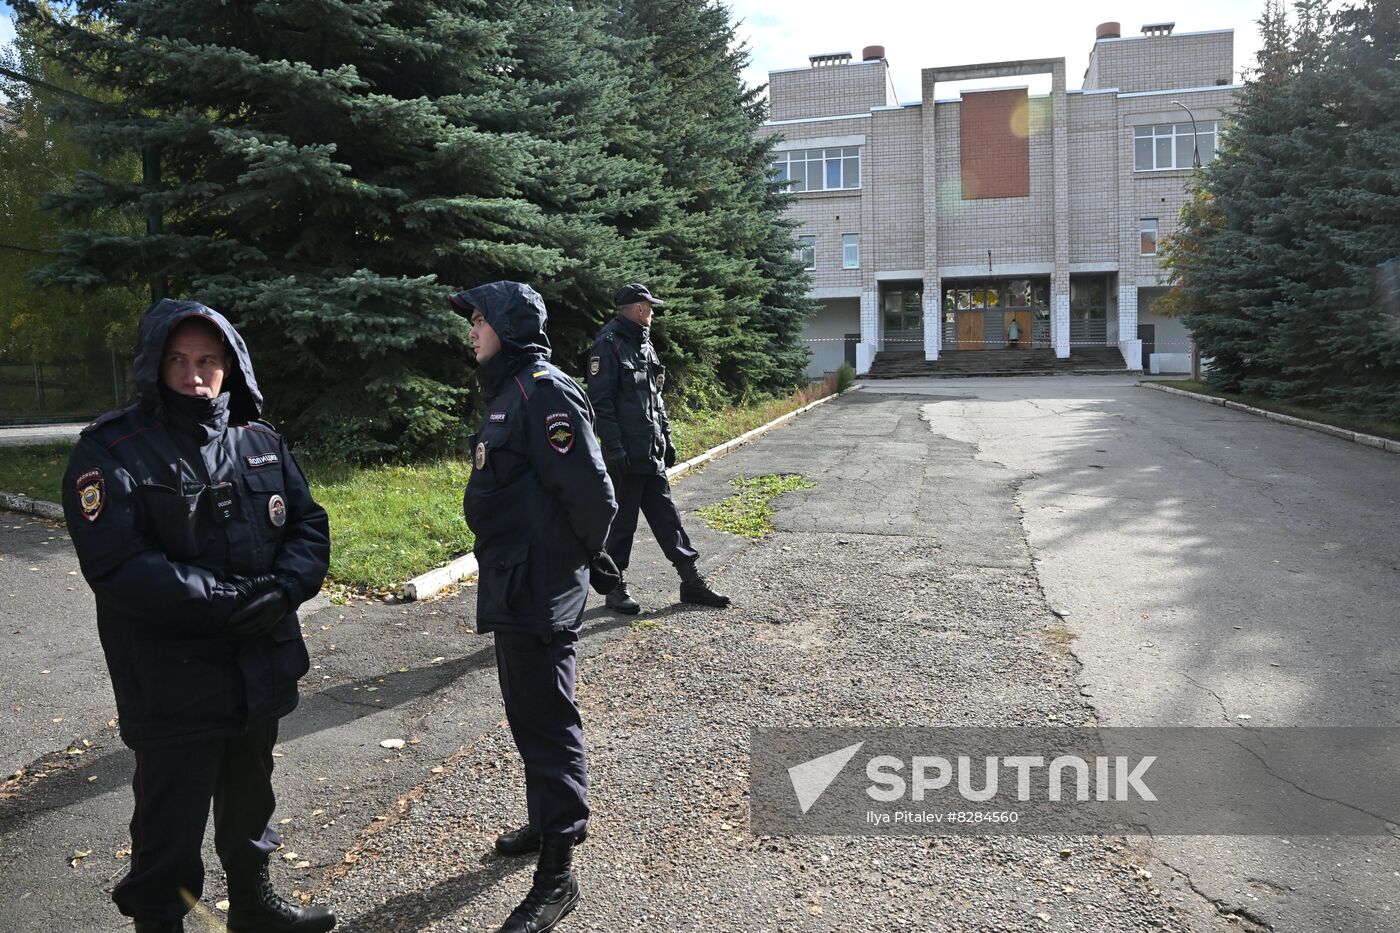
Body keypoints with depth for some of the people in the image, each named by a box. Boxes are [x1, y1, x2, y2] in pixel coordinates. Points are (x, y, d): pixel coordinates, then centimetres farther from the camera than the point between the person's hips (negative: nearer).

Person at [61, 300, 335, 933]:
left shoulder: (262, 445, 3)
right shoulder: (112, 451, -13)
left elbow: (309, 525, 3)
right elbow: (117, 565, -22)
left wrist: (281, 591, -16)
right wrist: (232, 601, -24)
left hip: (263, 671, 6)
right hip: (173, 685, -5)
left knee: (250, 802, 25)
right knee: (171, 828, 9)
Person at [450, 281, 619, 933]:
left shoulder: (545, 391, -18)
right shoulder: (508, 391, 13)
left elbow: (591, 492, -22)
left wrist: (581, 558, -6)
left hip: (538, 590, -10)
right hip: (513, 585, 10)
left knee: (545, 720, -3)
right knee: (526, 709, 21)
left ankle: (556, 875, 9)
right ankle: (547, 822, 40)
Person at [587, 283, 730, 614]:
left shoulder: (644, 345, 16)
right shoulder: (609, 345, -11)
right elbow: (601, 401, -16)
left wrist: (666, 438, 18)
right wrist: (614, 448, -19)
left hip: (652, 454, 8)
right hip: (625, 456, -8)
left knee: (666, 515, 11)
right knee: (622, 521, 2)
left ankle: (692, 581, 16)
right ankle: (616, 588, 14)